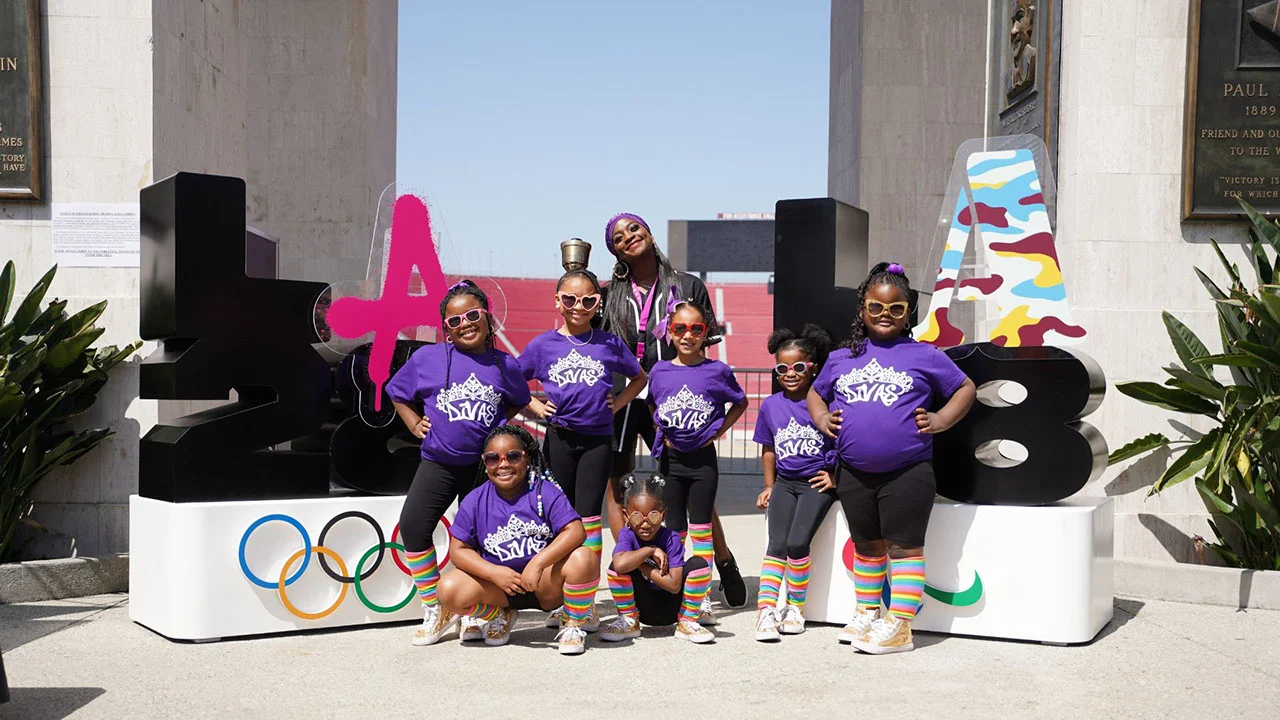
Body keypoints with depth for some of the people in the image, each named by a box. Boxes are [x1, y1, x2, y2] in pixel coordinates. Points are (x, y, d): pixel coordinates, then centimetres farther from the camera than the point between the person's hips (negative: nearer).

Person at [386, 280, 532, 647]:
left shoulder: (505, 365, 2)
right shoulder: (427, 358, 0)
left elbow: (519, 403, 21)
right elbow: (397, 393, 15)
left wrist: (502, 428, 6)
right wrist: (415, 424, 4)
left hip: (485, 465, 0)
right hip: (438, 462, 0)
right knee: (413, 526, -13)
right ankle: (435, 611, 1)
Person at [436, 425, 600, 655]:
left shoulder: (545, 491, -6)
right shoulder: (474, 501, 0)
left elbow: (576, 531, -17)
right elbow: (458, 549, -1)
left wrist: (538, 563, -29)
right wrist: (494, 572, -18)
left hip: (547, 584, -2)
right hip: (499, 585, 2)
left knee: (584, 558, -31)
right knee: (449, 591, -23)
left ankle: (573, 625, -5)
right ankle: (500, 616, 10)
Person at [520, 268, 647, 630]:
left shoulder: (609, 343, 3)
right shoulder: (543, 344, 3)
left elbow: (639, 377, 18)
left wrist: (617, 403, 4)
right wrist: (535, 406, 0)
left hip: (598, 440, -1)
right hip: (559, 438, 1)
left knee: (588, 516, -4)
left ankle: (587, 602, 3)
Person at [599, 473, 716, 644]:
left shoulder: (671, 538, -16)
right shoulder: (627, 534, -15)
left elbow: (674, 585, -24)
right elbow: (620, 564, -39)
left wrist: (638, 564, -21)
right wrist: (651, 550, -26)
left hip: (671, 609, 0)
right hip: (643, 608, 0)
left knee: (699, 564, -25)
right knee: (616, 567, -26)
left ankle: (687, 623, -4)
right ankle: (629, 622, -1)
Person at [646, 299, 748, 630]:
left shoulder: (718, 371, -6)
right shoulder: (660, 371, 0)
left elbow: (740, 402, 9)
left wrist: (719, 431, -1)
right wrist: (664, 433, 4)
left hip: (703, 457, -2)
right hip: (670, 457, 2)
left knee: (701, 529, 3)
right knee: (674, 531, 9)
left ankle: (702, 599, 10)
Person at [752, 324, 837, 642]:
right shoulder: (771, 405, 8)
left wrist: (837, 476, -5)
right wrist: (769, 485, 15)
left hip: (817, 482, -4)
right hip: (785, 482, 4)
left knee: (797, 542, -16)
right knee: (777, 544, -9)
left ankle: (796, 607, 2)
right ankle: (766, 610, -13)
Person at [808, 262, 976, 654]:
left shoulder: (924, 355, 3)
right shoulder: (841, 358, 12)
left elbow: (966, 388, 9)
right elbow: (816, 393, 25)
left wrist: (941, 420, -5)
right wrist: (822, 419, 6)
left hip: (907, 472, -4)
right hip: (854, 474, 4)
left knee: (904, 546, 0)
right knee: (866, 545, 16)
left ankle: (899, 625, 6)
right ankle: (867, 612, 30)